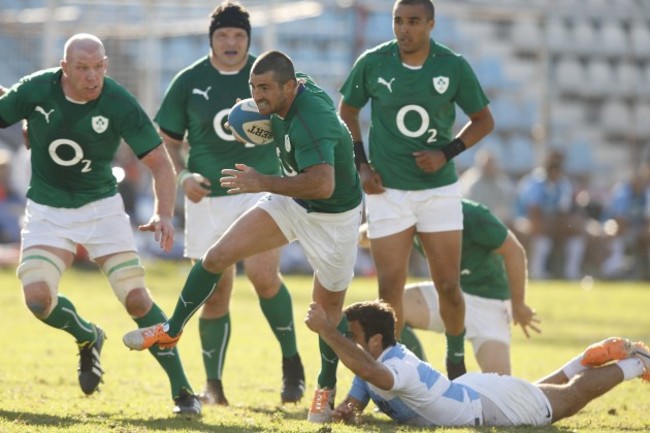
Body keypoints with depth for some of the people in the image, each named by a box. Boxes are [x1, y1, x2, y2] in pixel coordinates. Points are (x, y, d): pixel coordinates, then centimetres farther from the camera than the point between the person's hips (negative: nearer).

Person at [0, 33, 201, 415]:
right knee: (37, 299, -18)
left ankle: (183, 392, -1)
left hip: (101, 207, -1)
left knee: (137, 298, -11)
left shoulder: (120, 104, -18)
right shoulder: (35, 91, -14)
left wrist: (164, 215, -28)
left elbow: (159, 162, -14)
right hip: (47, 212, 1)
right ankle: (88, 338, 16)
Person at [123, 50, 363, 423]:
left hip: (333, 216, -8)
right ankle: (171, 331, 13)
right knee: (218, 256, -3)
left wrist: (262, 182, -40)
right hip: (293, 203, 8)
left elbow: (323, 184, -47)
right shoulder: (300, 88, -10)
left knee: (328, 307, 6)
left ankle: (327, 389, 29)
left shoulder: (310, 122, -35)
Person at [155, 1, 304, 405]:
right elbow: (167, 142, 7)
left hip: (263, 188, -1)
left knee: (263, 273, -21)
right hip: (209, 197, 1)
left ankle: (292, 362, -2)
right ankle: (214, 386, 13)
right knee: (215, 292, 2)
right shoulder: (189, 82, 1)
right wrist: (183, 176, -11)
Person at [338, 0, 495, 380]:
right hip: (387, 190, 0)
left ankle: (456, 363, 22)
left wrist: (447, 153, -9)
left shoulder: (454, 67, -6)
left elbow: (483, 120, 6)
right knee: (390, 288, -5)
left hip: (440, 188, 0)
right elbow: (347, 111, 10)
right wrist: (361, 164, 0)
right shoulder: (372, 63, -6)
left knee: (448, 285, 1)